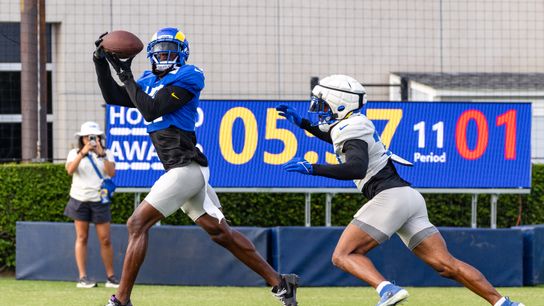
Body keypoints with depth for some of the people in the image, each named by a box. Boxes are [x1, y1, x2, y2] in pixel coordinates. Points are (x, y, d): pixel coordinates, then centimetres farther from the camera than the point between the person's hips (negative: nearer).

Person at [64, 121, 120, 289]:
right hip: (80, 199, -1)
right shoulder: (75, 153, 4)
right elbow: (70, 170, -15)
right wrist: (82, 153, -26)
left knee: (105, 239, -2)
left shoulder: (107, 154, 6)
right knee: (81, 238, -2)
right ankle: (82, 277, -3)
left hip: (99, 200, 1)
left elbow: (111, 173, -10)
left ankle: (111, 276, 4)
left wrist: (101, 154, -20)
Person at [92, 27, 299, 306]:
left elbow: (150, 111, -15)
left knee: (137, 224, -11)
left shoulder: (186, 78, -8)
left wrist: (125, 75, -10)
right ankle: (280, 283, 15)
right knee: (221, 233, 11)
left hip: (186, 168, -9)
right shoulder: (150, 81, 17)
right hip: (184, 170, 9)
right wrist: (101, 62, 6)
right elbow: (113, 97, 15)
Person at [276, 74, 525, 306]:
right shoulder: (353, 125, 22)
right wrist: (301, 122, 38)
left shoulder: (352, 131, -6)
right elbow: (334, 134, 46)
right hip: (410, 198, 9)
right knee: (446, 264, 1)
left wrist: (313, 169, -20)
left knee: (343, 256, -8)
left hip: (390, 196, -9)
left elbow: (357, 167, -24)